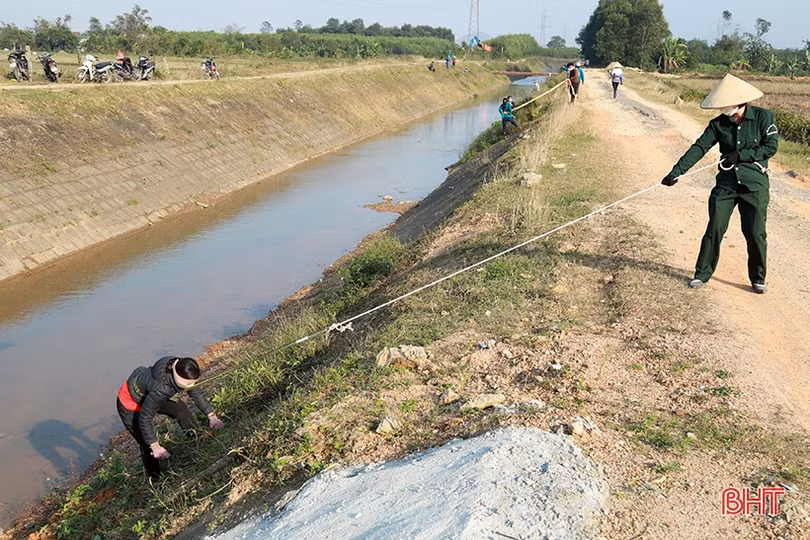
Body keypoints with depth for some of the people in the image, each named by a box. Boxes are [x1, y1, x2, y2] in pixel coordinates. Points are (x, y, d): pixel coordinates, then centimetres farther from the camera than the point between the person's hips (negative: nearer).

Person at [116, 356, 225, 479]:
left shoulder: (179, 371, -24)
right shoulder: (160, 388, -44)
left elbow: (197, 393, -6)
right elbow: (145, 419, -33)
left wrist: (212, 416, -6)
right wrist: (155, 447, -25)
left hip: (146, 394, 7)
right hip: (129, 404, -7)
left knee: (180, 408, 1)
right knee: (147, 445, -5)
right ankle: (156, 480, 15)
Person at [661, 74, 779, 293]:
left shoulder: (763, 117, -6)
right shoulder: (719, 124, -1)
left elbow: (771, 146, -8)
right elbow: (699, 148, -8)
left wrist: (740, 155, -16)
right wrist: (676, 172, -18)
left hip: (755, 185, -2)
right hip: (726, 183, 2)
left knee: (755, 232, 2)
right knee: (714, 229, 0)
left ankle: (758, 278, 19)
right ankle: (702, 273, 13)